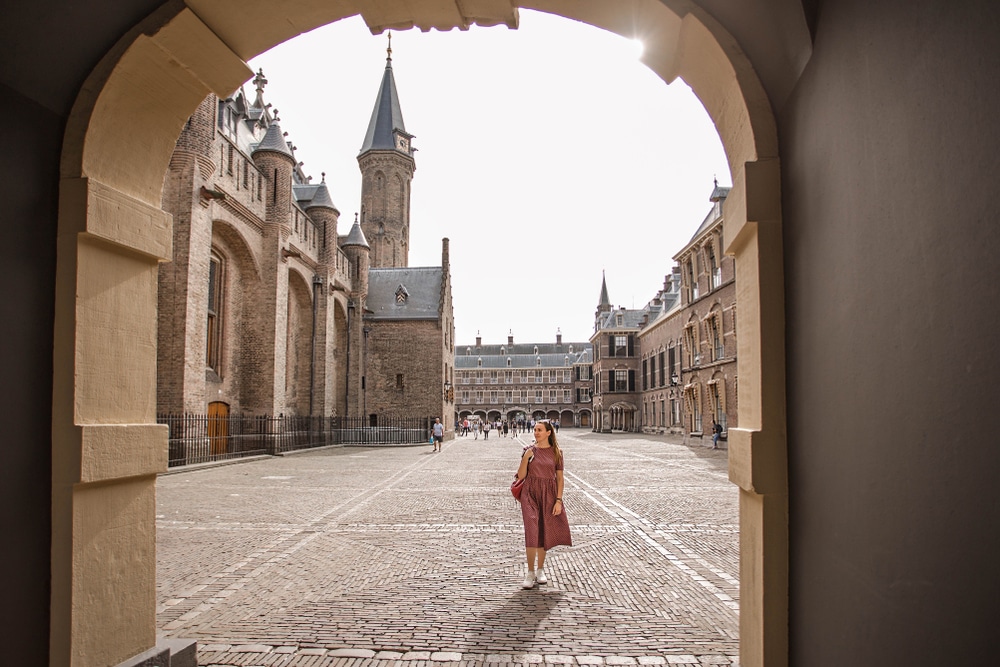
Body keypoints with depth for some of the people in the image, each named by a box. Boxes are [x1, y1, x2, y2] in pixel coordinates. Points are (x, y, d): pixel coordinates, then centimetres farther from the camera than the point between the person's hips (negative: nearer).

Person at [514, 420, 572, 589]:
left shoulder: (556, 452, 1)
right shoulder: (529, 451, 1)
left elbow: (559, 478, 1)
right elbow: (521, 476, -1)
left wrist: (558, 500, -6)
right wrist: (525, 459, -16)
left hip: (549, 494, 1)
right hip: (530, 494, -1)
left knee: (545, 532, 8)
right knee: (531, 532, -10)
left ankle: (540, 570, 25)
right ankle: (530, 573, -4)